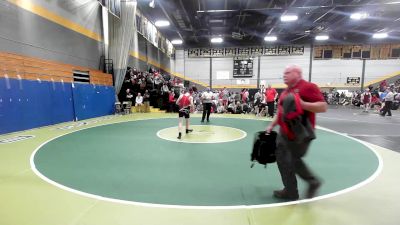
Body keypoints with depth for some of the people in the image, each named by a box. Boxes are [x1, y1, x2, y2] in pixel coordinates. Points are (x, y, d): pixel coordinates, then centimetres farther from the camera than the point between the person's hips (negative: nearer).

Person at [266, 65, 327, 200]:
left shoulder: (308, 87, -11)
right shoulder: (286, 92, 15)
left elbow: (323, 107, -17)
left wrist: (302, 104, -29)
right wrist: (272, 125, 16)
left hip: (301, 133, -9)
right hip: (285, 133, 9)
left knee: (293, 161, 3)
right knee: (282, 158, 13)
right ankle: (290, 190, 28)